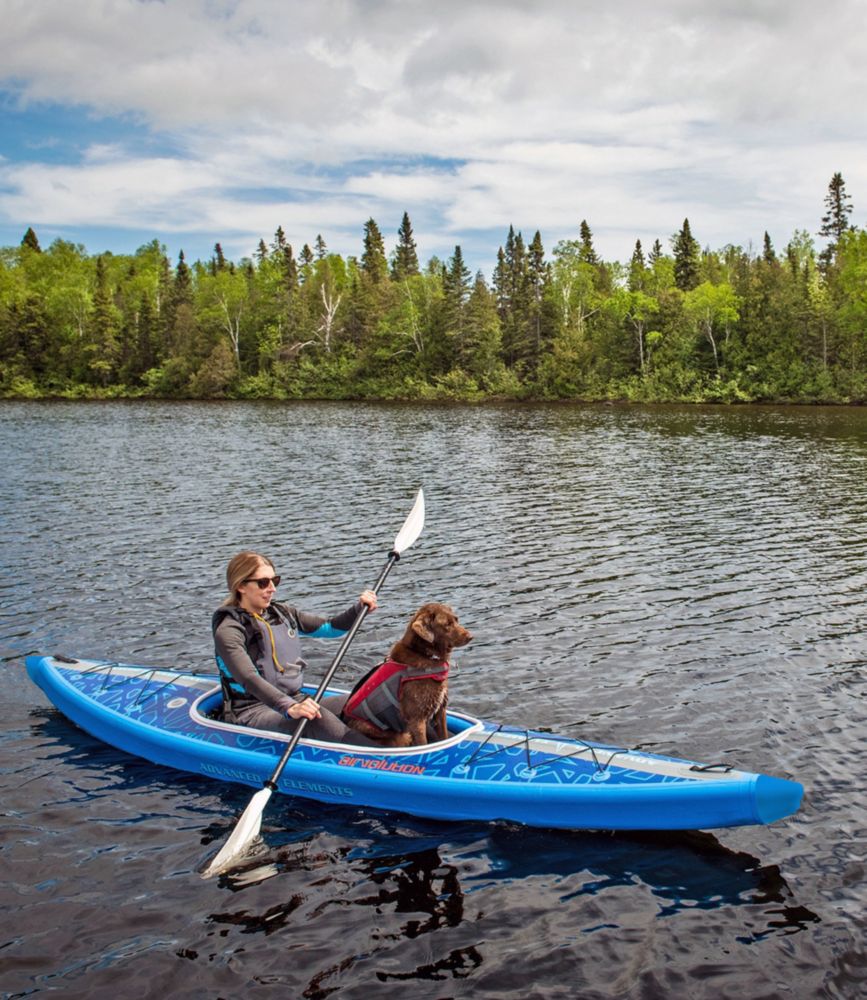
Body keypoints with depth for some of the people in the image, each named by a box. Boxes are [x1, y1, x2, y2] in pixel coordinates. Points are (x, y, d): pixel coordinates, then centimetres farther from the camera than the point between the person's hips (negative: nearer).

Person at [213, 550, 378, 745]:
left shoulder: (282, 613, 12)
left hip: (294, 700, 8)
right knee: (315, 719, -36)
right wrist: (289, 708, -41)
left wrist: (359, 608, 0)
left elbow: (329, 627, 18)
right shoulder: (228, 631, -12)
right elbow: (248, 679, -27)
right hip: (252, 711, -8)